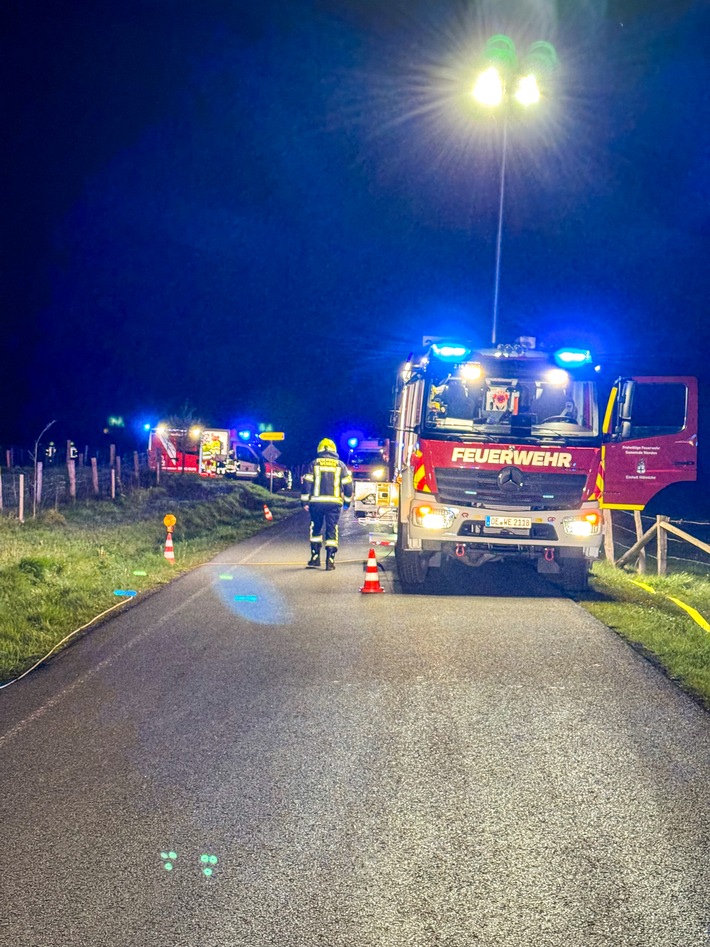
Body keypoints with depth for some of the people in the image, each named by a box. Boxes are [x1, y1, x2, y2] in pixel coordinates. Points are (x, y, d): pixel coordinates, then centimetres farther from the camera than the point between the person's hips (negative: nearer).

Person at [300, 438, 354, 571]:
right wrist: (347, 502, 17)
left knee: (316, 530, 13)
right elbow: (348, 485, 8)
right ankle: (330, 560, -1)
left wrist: (304, 502, 4)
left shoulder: (314, 464, 5)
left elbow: (306, 483, 0)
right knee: (332, 531, 3)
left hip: (316, 502, 0)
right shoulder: (340, 465, 8)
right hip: (334, 503, 0)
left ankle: (315, 558, 11)